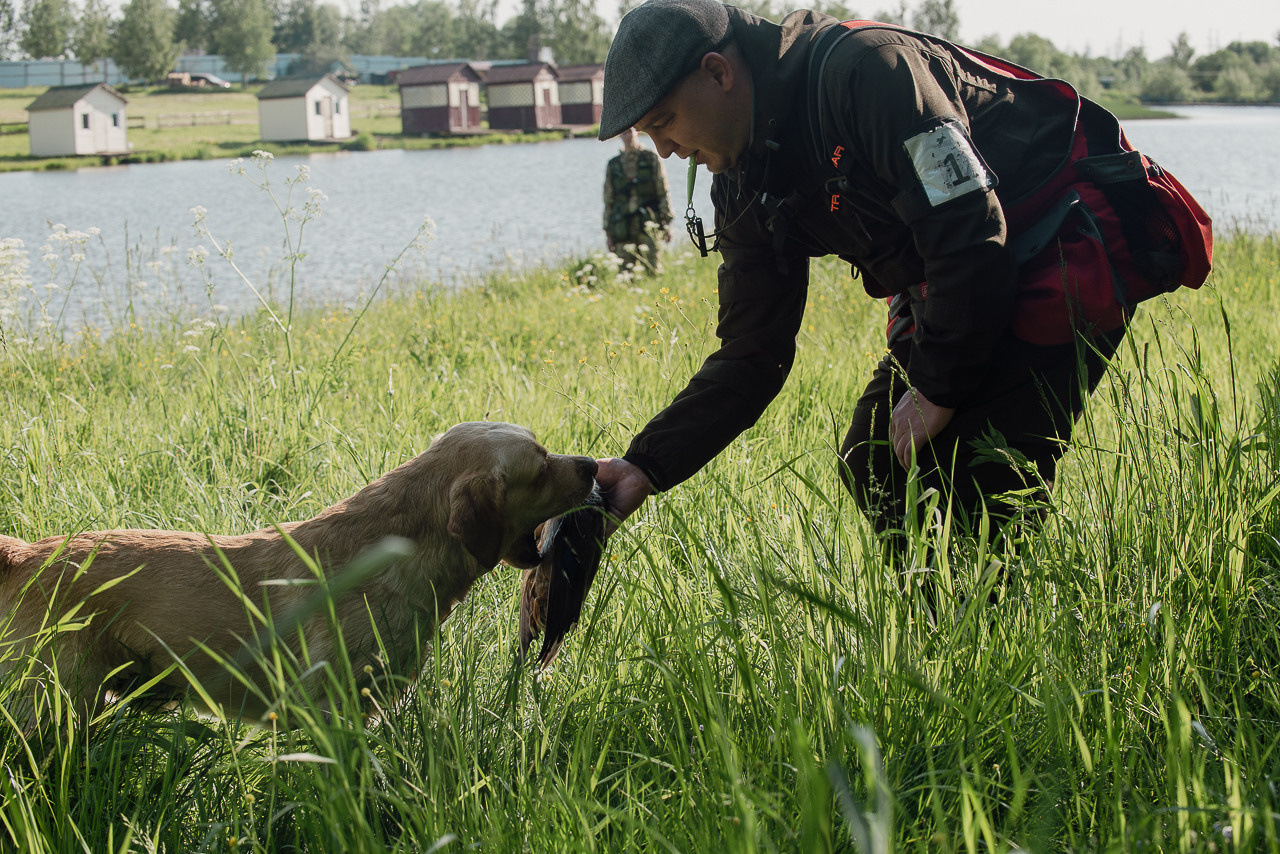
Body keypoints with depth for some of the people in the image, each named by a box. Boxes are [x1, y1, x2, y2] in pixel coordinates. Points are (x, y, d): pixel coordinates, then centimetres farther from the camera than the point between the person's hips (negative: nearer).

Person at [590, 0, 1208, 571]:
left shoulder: (866, 66, -26)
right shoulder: (744, 189, 1)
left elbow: (970, 232, -28)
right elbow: (750, 357, 3)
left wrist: (938, 390, -19)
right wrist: (647, 465, -9)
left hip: (1068, 251, -9)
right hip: (954, 294, 9)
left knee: (979, 487, -17)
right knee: (874, 467, 3)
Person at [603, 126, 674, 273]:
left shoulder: (651, 159, 8)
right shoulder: (613, 166, 15)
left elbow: (663, 193, 4)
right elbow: (608, 200, 17)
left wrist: (666, 222, -4)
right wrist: (608, 231, 12)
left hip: (648, 227, -2)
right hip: (623, 227, 2)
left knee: (652, 269, -11)